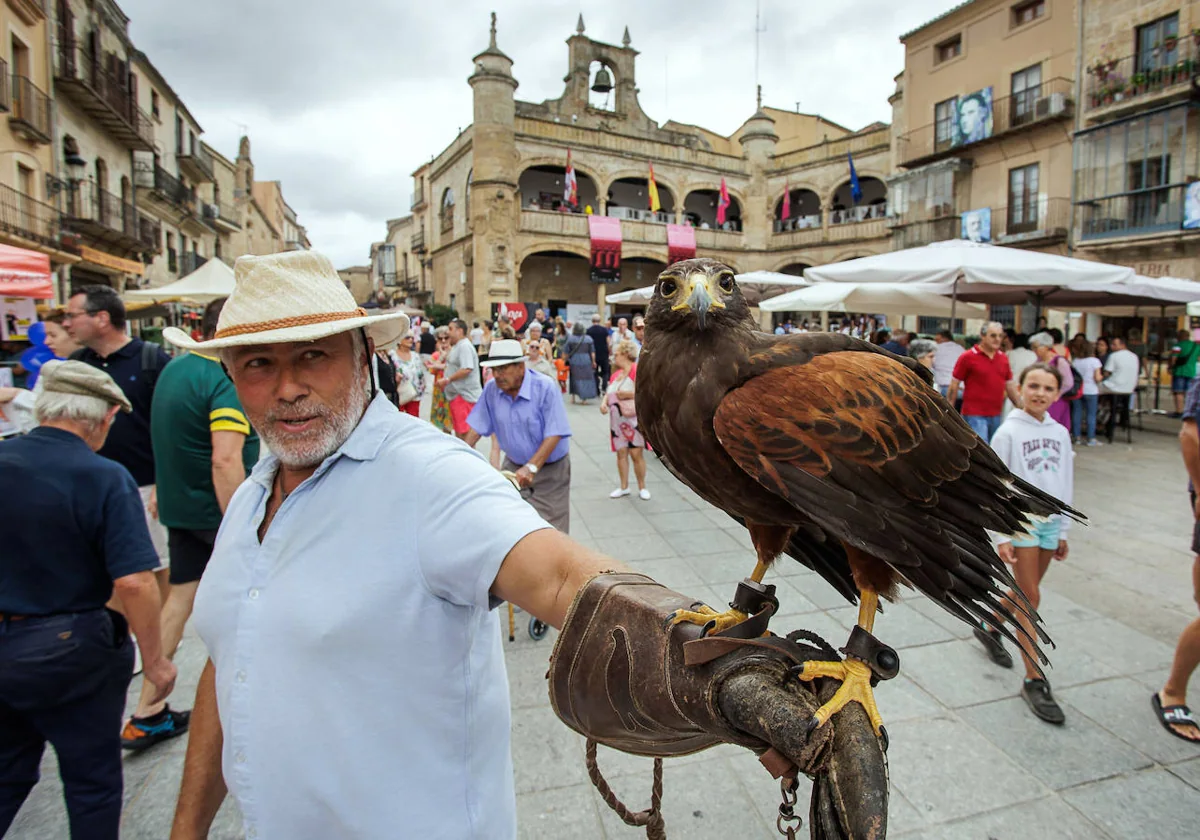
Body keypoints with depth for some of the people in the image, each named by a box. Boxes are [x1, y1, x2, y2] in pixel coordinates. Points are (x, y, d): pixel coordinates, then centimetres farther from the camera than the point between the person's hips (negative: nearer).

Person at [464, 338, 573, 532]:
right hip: (513, 466, 4)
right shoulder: (491, 389, -7)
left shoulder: (546, 387, -21)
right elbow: (478, 427, 2)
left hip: (549, 468, -4)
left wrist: (531, 467, -31)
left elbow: (554, 434, -24)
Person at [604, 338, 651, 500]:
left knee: (636, 454, -4)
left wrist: (629, 394, -19)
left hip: (634, 420, -7)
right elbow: (608, 393, 17)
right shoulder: (616, 374, 14)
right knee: (621, 453, 9)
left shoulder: (637, 371, -11)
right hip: (617, 420, 7)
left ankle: (642, 488, 10)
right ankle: (624, 487, 19)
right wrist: (604, 403, -2)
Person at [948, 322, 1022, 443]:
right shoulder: (967, 357, -6)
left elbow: (1010, 386, 18)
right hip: (974, 416, -6)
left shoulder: (1003, 358, 11)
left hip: (996, 416, 6)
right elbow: (953, 387, -4)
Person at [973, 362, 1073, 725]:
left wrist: (1062, 531, 14)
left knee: (1024, 593, 15)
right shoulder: (1008, 432, -10)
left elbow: (1065, 485, 13)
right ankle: (1034, 681, 3)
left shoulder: (1060, 433, 6)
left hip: (1049, 523, 6)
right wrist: (1002, 537, -13)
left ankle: (989, 627, 41)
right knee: (1030, 598, -4)